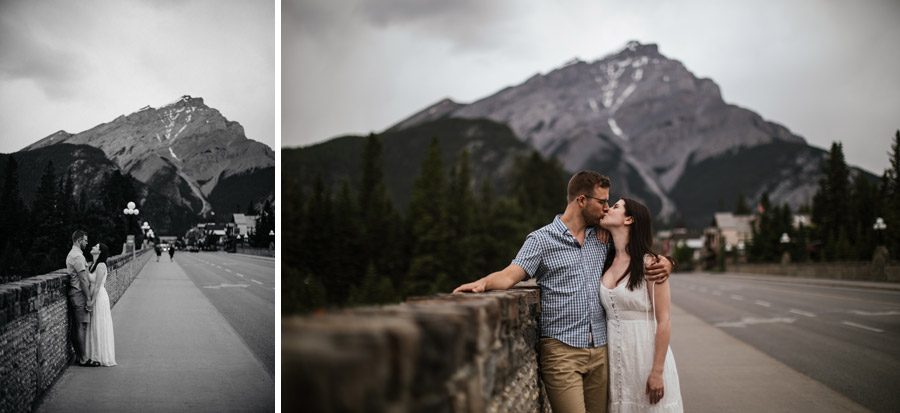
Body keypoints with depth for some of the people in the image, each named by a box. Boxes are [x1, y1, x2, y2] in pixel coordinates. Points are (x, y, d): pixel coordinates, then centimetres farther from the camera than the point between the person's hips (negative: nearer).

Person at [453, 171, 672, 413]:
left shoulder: (602, 238, 14)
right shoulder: (542, 240, -1)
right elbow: (511, 275, -12)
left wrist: (664, 263, 3)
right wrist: (483, 283, -34)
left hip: (599, 350, 5)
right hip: (561, 350, -5)